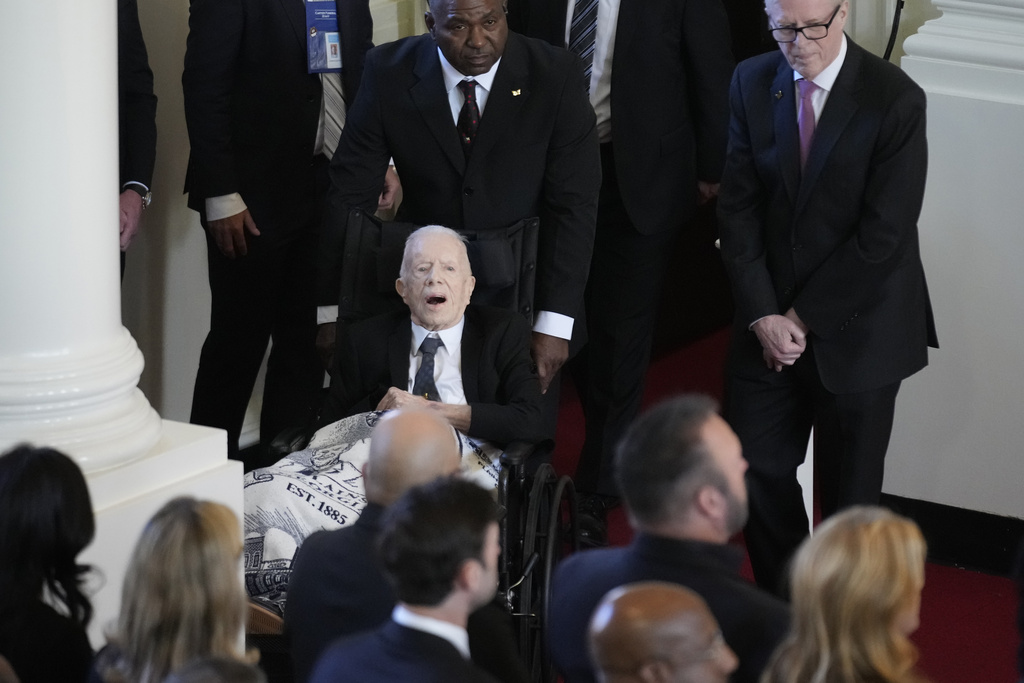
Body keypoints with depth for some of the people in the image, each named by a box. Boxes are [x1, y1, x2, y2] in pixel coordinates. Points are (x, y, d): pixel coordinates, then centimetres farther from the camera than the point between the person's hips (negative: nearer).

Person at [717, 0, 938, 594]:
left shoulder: (896, 100, -16)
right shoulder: (753, 83, -1)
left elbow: (883, 234, -17)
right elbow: (739, 206, -1)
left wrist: (804, 316, -13)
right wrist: (762, 315, -10)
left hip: (857, 327, -4)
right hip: (769, 323, 4)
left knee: (848, 491, 8)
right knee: (760, 468, 8)